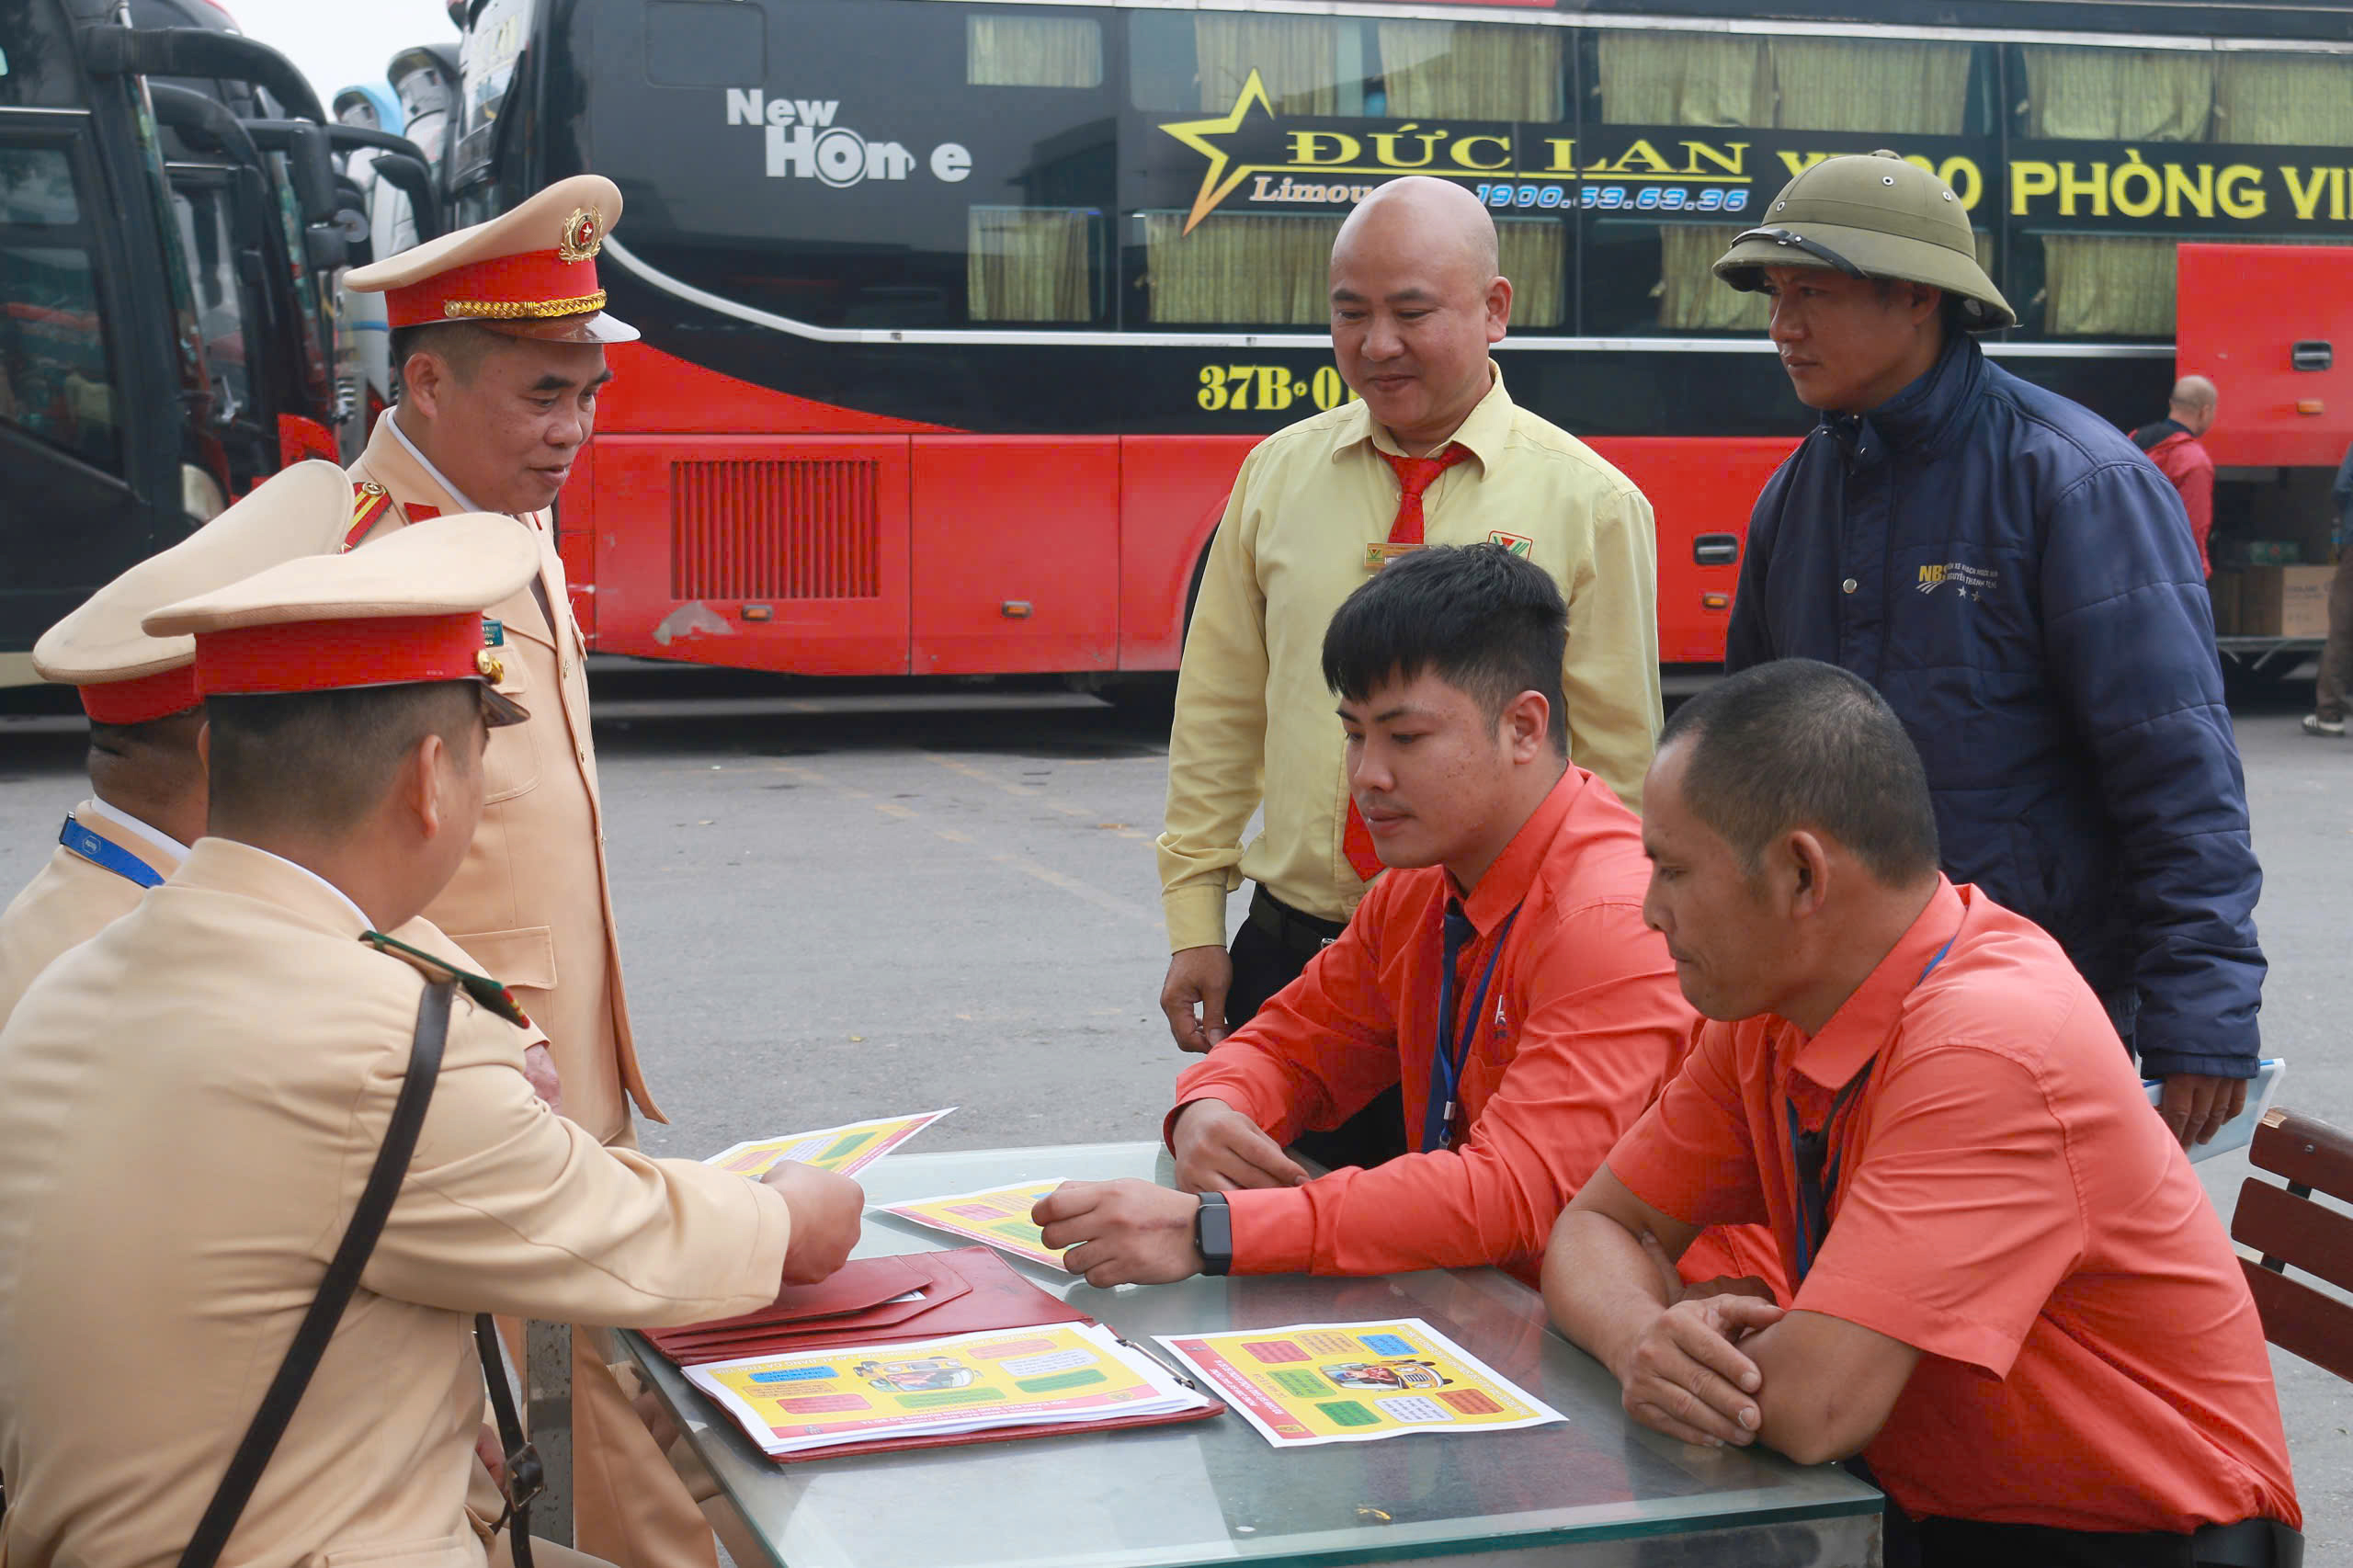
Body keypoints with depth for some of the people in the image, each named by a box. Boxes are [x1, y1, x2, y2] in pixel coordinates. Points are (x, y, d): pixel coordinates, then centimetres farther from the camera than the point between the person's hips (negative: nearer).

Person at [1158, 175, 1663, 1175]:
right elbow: (1219, 717, 10)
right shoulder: (1276, 475, 7)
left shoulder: (1592, 503, -2)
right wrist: (1194, 925, 6)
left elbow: (1620, 764, -1)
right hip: (1290, 955, 3)